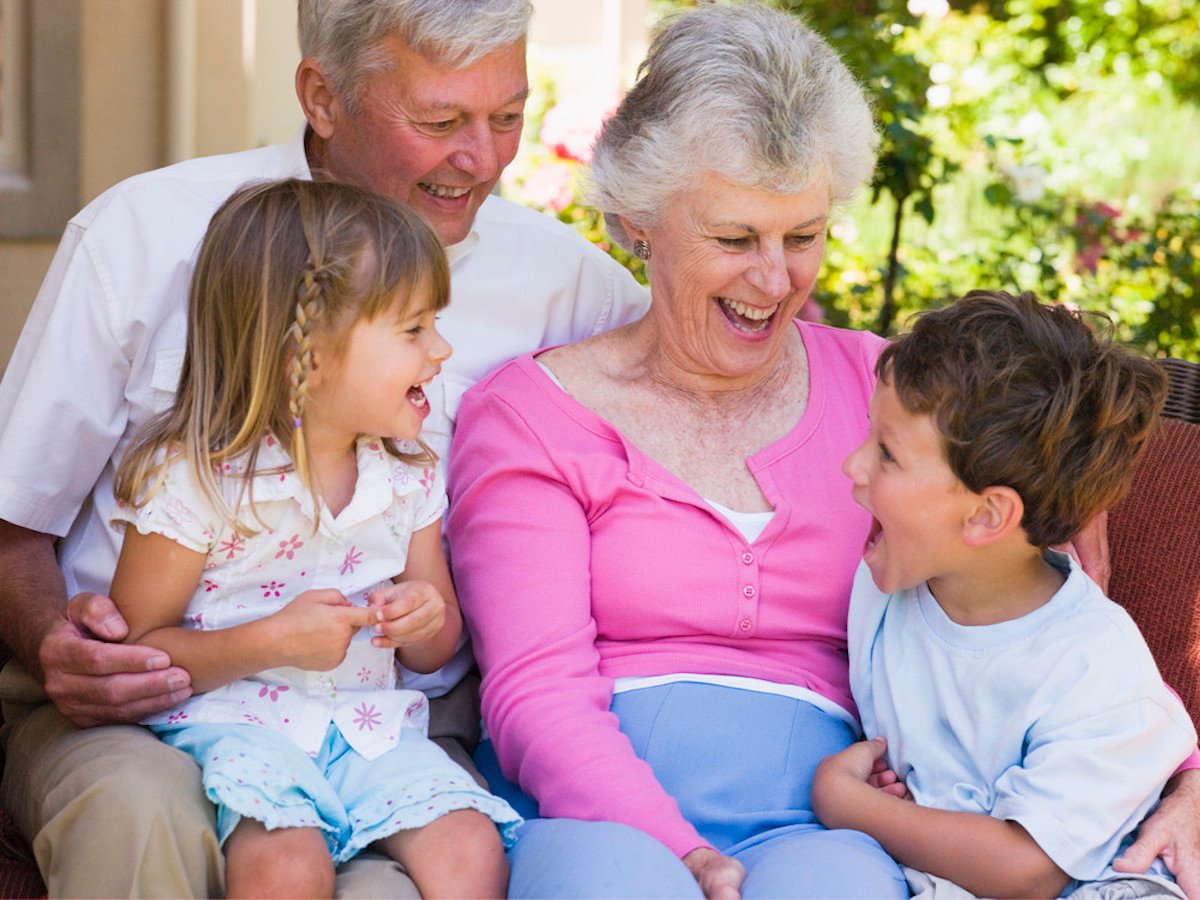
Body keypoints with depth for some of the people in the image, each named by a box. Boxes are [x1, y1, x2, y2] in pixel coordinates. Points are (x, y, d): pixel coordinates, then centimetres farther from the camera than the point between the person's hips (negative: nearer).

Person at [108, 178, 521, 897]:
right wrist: (271, 641, -18)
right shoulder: (196, 480, -8)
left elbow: (435, 654, 20)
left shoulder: (410, 478, 9)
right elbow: (134, 649, -6)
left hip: (373, 729, 5)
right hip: (236, 724, -4)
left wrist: (428, 620, -5)